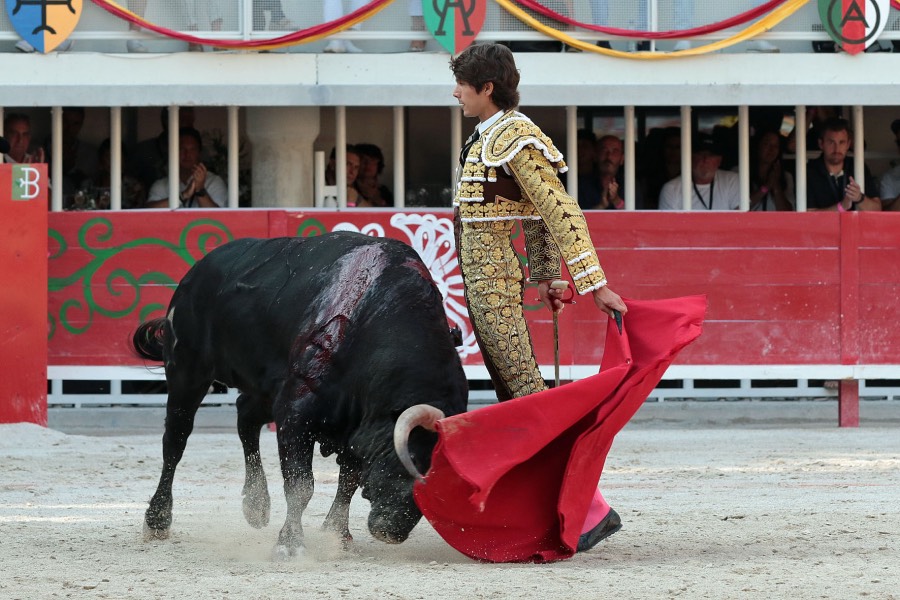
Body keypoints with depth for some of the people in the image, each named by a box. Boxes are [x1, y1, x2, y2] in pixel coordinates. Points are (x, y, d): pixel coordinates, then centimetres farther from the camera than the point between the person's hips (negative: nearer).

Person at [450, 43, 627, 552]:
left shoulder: (517, 139, -15)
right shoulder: (490, 137, 15)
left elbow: (561, 212, -19)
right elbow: (542, 216, 21)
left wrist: (595, 284, -23)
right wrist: (545, 279, 19)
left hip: (494, 286, -11)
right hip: (484, 284, 11)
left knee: (527, 394, -14)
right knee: (512, 395, 12)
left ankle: (592, 508, -17)